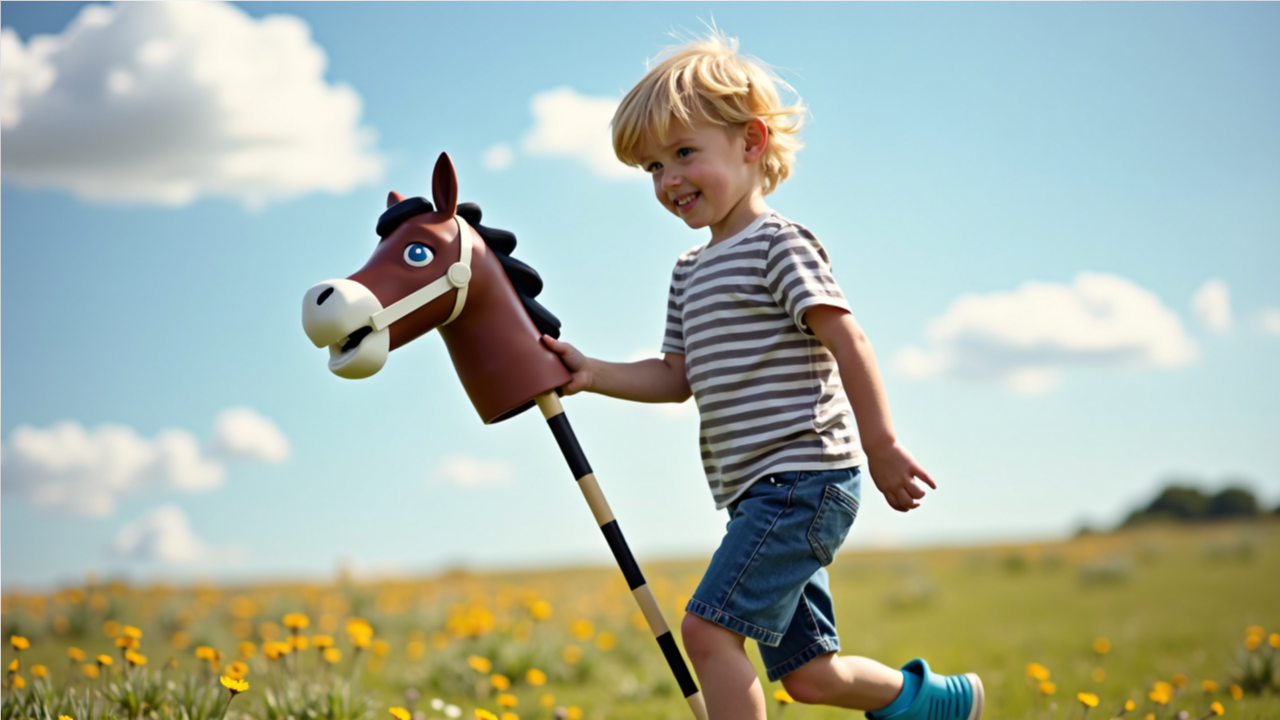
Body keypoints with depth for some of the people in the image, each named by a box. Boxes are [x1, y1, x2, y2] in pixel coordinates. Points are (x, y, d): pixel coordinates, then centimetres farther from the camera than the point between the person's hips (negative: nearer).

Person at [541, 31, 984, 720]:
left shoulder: (777, 243, -8)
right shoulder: (691, 272, 19)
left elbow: (847, 341, -15)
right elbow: (679, 378, 19)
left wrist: (882, 447, -21)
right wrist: (592, 373, 6)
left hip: (803, 477, -9)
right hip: (762, 492, 9)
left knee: (708, 627, -18)